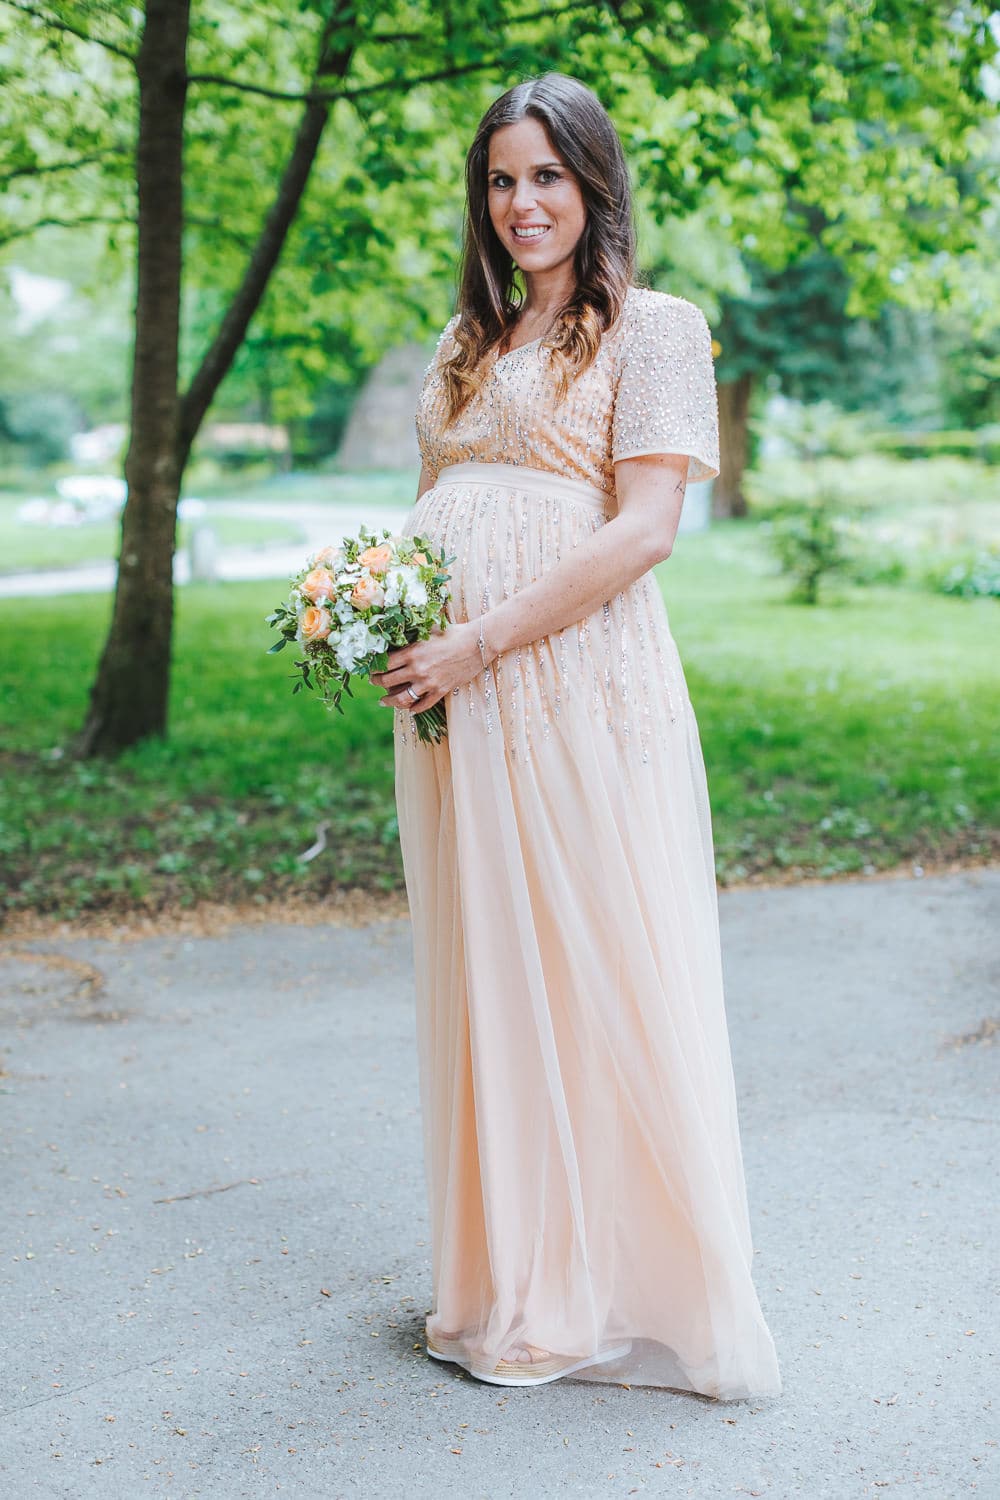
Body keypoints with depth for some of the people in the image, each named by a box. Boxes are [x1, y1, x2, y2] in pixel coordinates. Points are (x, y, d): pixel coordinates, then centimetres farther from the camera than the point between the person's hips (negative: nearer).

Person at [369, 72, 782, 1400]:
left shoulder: (654, 329, 0)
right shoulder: (467, 343, 20)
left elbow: (643, 530, -11)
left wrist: (482, 642, -16)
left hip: (581, 691, -6)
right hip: (453, 700, 6)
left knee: (602, 977, -2)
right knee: (481, 979, 9)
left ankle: (634, 1293, 13)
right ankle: (514, 1285, 22)